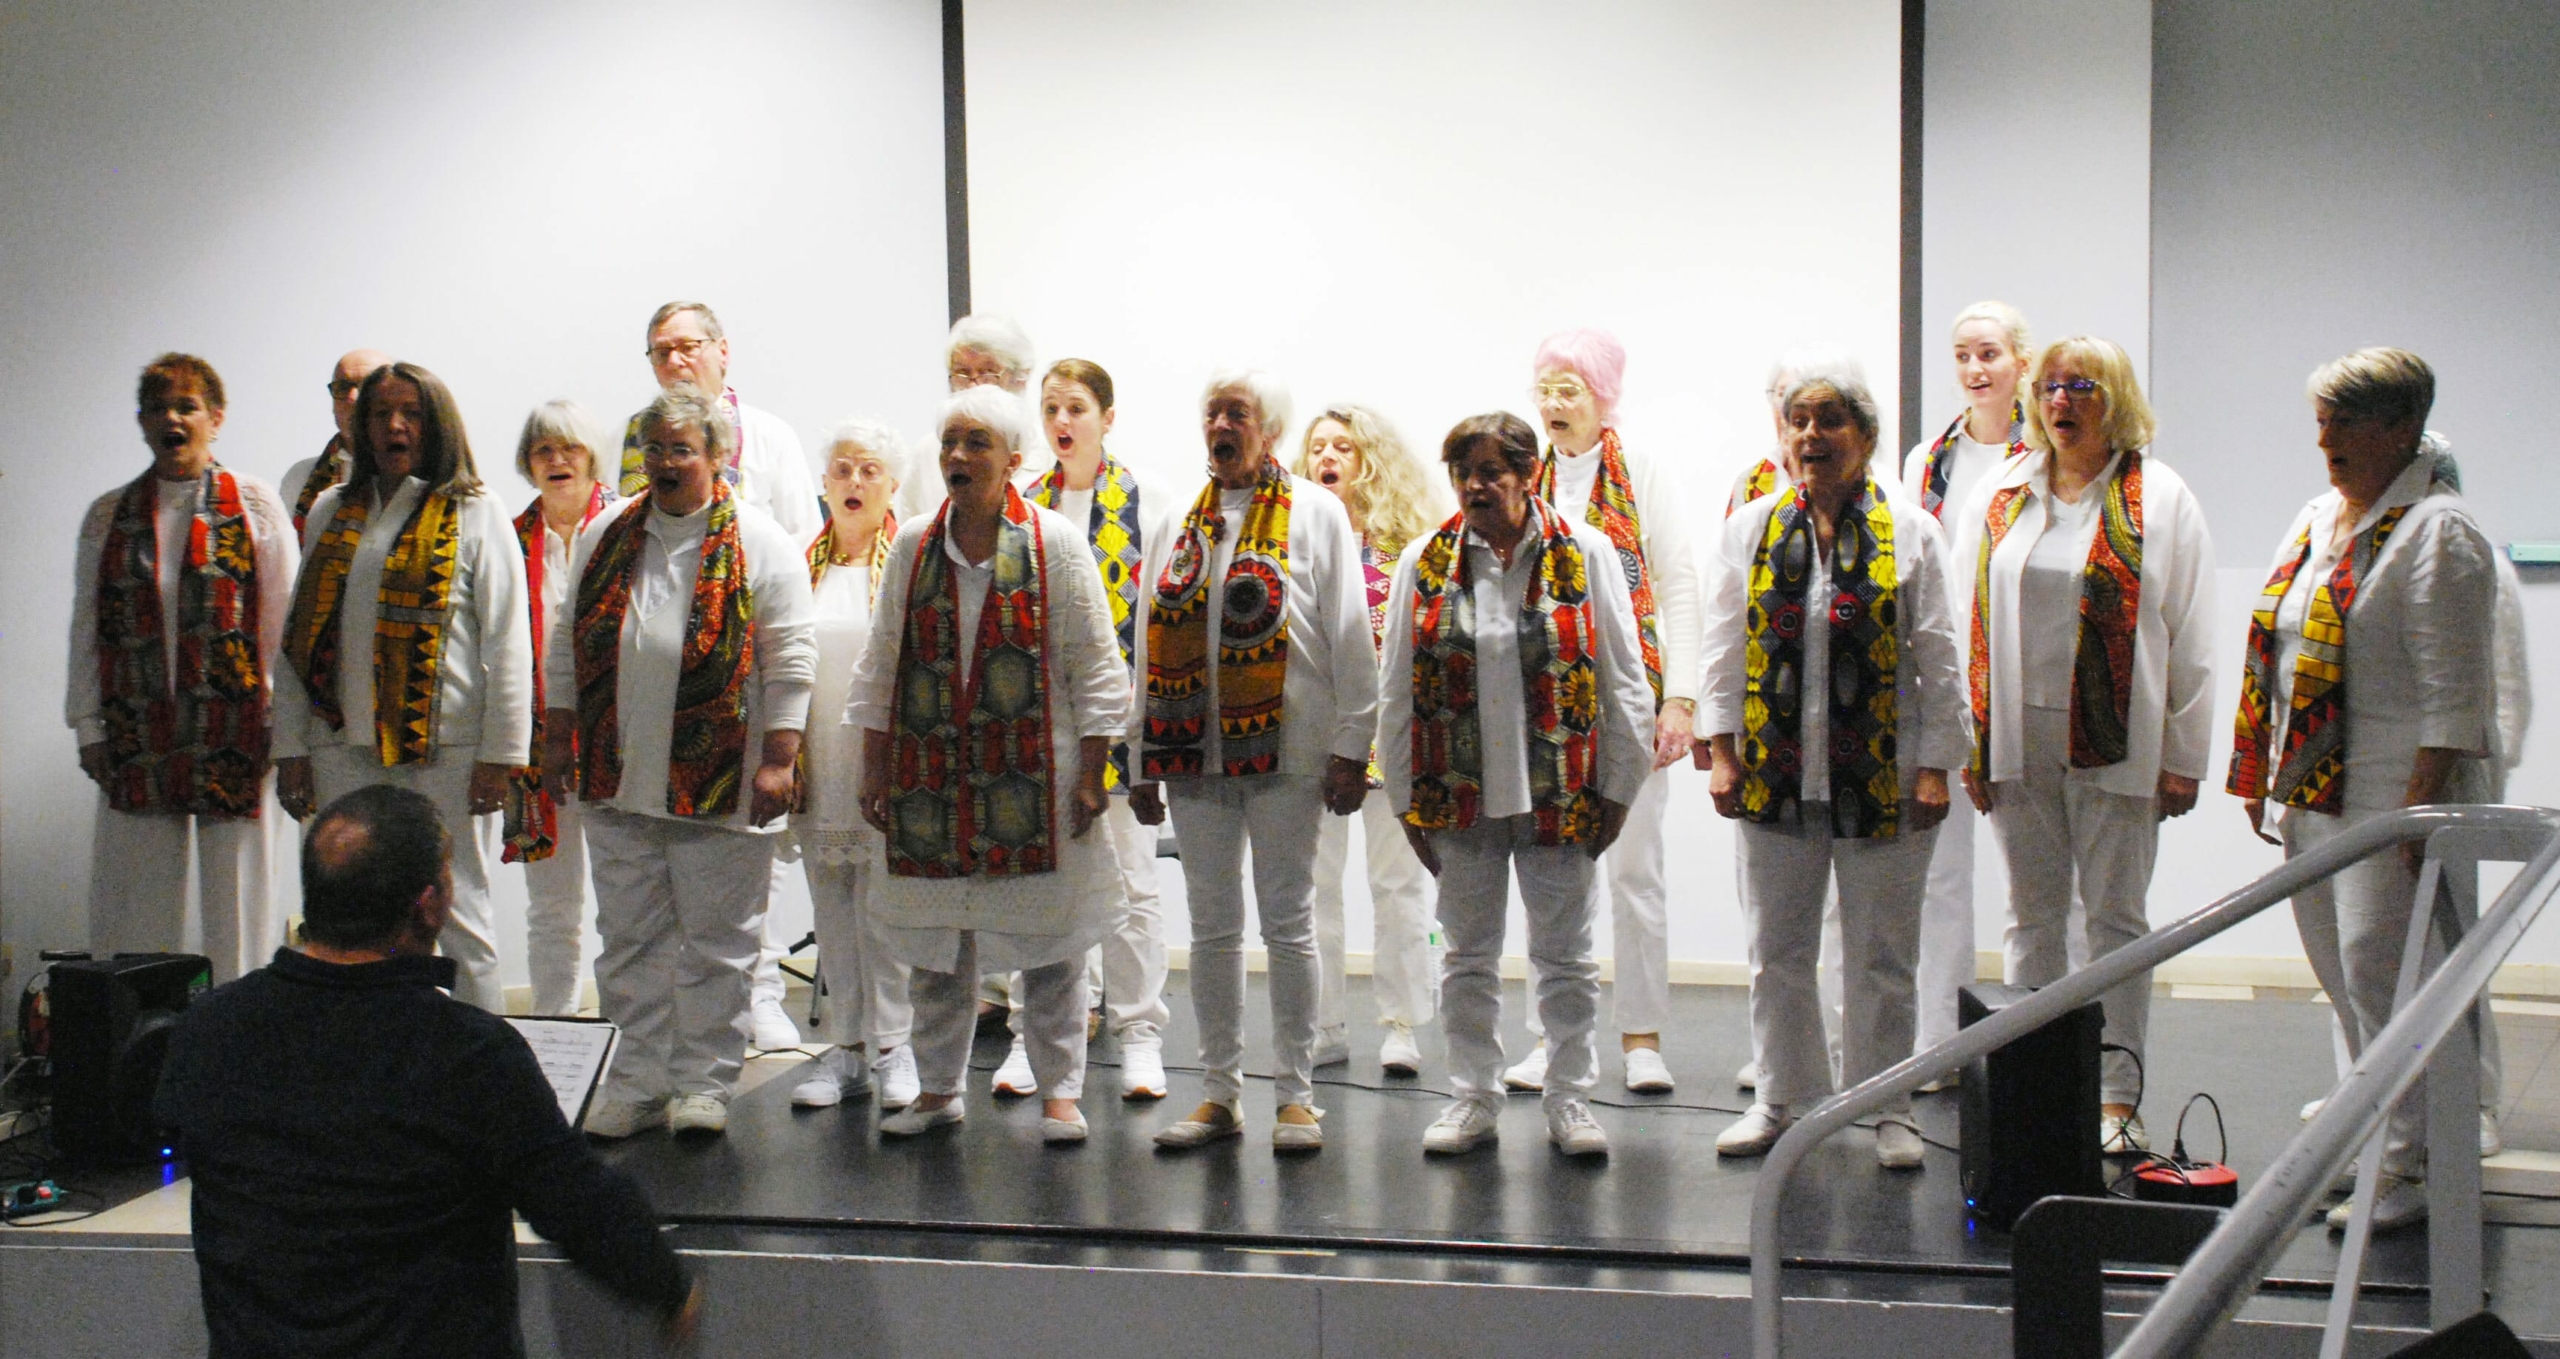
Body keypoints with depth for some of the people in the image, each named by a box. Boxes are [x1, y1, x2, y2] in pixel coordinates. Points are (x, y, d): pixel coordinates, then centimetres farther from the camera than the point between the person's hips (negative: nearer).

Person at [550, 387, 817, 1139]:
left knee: (716, 939, 4)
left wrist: (779, 760, -9)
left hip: (720, 783, -4)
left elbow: (790, 660, -4)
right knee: (630, 937, 9)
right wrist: (559, 735, 12)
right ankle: (639, 1081, 19)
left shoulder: (760, 543, -1)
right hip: (616, 778, 4)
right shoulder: (604, 537, 12)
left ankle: (703, 1083, 14)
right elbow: (568, 647, 16)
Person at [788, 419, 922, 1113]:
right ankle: (844, 1048, 16)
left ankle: (893, 1044, 7)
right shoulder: (802, 563, 12)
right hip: (818, 764, 4)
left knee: (885, 906, -4)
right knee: (832, 911, 8)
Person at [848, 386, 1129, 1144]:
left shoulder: (1054, 543, -1)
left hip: (1032, 777, -3)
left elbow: (1095, 666, -1)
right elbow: (881, 666, 13)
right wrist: (875, 770, 8)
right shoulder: (913, 548, 9)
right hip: (931, 778, 3)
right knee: (935, 938, 9)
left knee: (1048, 938, 2)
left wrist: (1090, 774, -6)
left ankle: (1060, 1091, 13)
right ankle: (939, 1089, 22)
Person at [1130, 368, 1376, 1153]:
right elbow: (1149, 650, 13)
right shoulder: (1178, 526, 13)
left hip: (1286, 754, -4)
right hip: (1193, 752, 4)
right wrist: (1142, 763, 10)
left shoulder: (1315, 514, 2)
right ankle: (1219, 1093, 17)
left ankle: (1295, 1095, 11)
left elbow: (1350, 639, -2)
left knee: (1288, 925, 2)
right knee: (1212, 926, 9)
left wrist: (1350, 748, -8)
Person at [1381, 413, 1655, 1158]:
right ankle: (1474, 1097, 22)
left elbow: (1624, 679, 1)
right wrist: (1407, 800, 4)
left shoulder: (1584, 553, -1)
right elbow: (1397, 692, 6)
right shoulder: (1425, 561, 4)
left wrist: (1617, 788, -1)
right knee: (1470, 956, 11)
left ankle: (1570, 1099, 19)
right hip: (1458, 792, 2)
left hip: (1559, 793, -1)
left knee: (1566, 955, 7)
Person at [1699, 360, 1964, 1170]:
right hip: (1774, 774, 2)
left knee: (1881, 954, 6)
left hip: (1880, 779, -2)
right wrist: (1722, 751, 0)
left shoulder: (1909, 532, 1)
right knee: (1777, 950, 10)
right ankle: (1785, 1097, 23)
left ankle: (1887, 1110, 18)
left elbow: (1937, 660, 0)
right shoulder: (1751, 528, 6)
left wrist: (1935, 766, -4)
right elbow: (1725, 647, 7)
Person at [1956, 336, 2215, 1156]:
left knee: (2116, 915, 1)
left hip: (2113, 742, -3)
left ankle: (2116, 1098, 5)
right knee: (2034, 916, 9)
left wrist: (2183, 755, -4)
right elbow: (1968, 620, 9)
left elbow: (2191, 637, 0)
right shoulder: (2000, 495, 10)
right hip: (2016, 740, 3)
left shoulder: (2159, 499, 1)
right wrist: (1968, 741, 3)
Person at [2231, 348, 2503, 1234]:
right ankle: (2380, 1136, 22)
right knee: (2341, 975, 11)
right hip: (2314, 792, 8)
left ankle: (2413, 1169, 1)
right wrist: (2266, 776, 16)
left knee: (2381, 974, -8)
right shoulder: (2317, 519, 16)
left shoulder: (2437, 533, -10)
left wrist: (2422, 804, -20)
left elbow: (2452, 690, -15)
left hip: (2394, 792, -8)